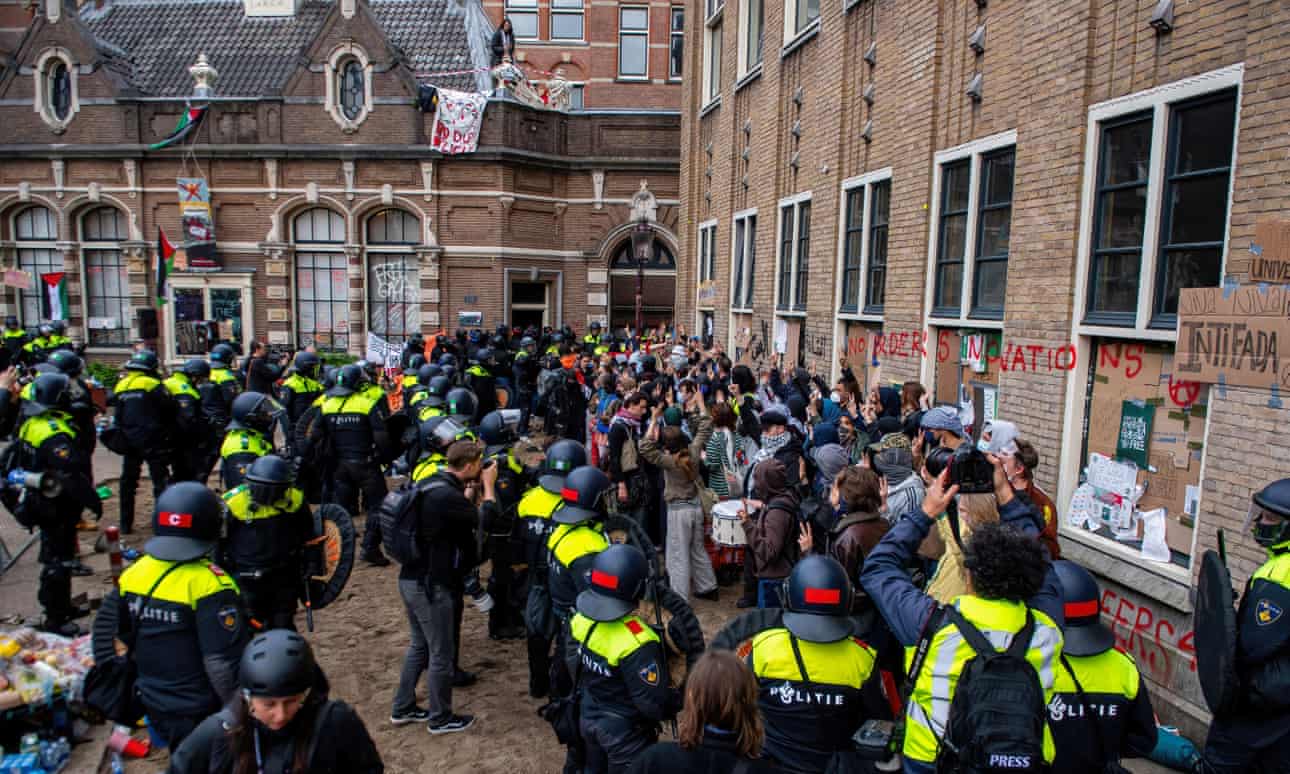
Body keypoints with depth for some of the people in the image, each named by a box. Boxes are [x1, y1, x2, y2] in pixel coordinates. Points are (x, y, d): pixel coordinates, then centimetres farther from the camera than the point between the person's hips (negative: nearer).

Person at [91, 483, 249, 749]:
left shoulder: (135, 573, -5)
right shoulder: (209, 584, -25)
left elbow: (106, 630, 6)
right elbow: (223, 663, -26)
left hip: (154, 706, 6)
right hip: (201, 715, -6)